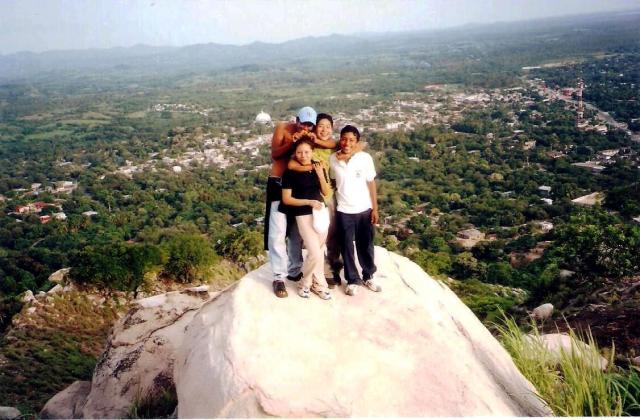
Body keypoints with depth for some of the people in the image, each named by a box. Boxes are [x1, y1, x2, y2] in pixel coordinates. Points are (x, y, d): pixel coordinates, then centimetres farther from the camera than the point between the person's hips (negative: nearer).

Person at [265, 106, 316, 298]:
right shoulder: (282, 128, -6)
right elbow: (274, 154, -12)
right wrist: (291, 142, -26)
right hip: (278, 184, -3)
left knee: (297, 232, 12)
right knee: (278, 232, -6)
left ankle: (294, 270, 26)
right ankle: (279, 277, 0)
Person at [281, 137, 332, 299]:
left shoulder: (319, 167, 3)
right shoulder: (290, 172, -10)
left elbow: (326, 193, 4)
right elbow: (286, 199, -9)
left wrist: (321, 175, -12)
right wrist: (309, 202, -17)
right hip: (304, 214, -4)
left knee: (319, 250, 8)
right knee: (315, 253, -10)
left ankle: (316, 283, 23)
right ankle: (312, 284, 14)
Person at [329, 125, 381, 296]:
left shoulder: (365, 158, -11)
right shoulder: (332, 159, -7)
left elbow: (371, 184, -4)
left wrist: (375, 209, -3)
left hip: (364, 210, 0)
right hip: (343, 211, 0)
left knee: (365, 245, 14)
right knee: (347, 247, 10)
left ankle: (368, 276, 33)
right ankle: (352, 280, 26)